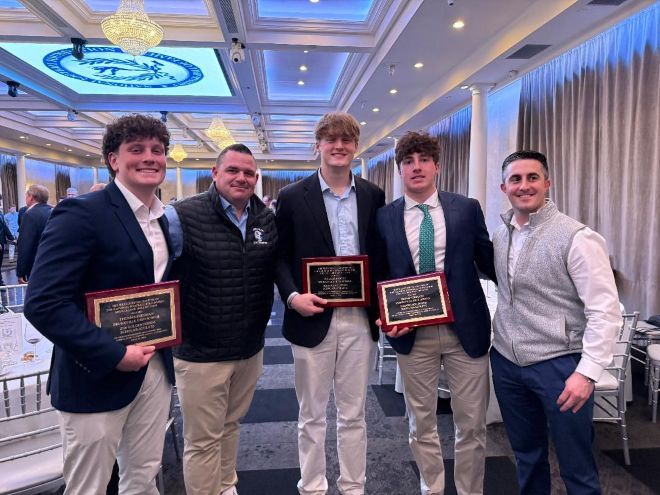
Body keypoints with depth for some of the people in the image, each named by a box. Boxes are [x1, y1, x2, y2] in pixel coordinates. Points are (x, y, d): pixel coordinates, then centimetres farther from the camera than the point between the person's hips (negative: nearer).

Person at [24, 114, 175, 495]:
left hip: (155, 369, 6)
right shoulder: (81, 213, -16)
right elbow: (43, 303, -21)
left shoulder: (166, 219, 8)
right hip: (98, 376, -6)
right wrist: (113, 354, -21)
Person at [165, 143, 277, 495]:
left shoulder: (268, 219, 1)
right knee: (202, 441, 11)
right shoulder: (183, 216, -15)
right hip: (201, 352, -5)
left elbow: (278, 267, 14)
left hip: (251, 348, 5)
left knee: (231, 426, 26)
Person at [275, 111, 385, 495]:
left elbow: (382, 256, 9)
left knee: (354, 415, 16)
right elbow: (280, 257, 1)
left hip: (360, 318, 2)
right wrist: (292, 296, -16)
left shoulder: (374, 196, 6)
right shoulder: (293, 197, -1)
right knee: (312, 415, 14)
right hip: (313, 318, -1)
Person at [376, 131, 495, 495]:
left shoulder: (467, 209, 1)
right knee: (421, 424, 15)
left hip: (464, 328, 0)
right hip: (412, 333, 1)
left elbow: (488, 262, 6)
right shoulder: (384, 217, 2)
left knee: (471, 425, 12)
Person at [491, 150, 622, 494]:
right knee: (526, 455, 21)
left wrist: (587, 372, -19)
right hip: (506, 361, 5)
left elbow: (605, 311, -14)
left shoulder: (577, 237, -13)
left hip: (558, 364, -5)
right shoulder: (499, 236, 4)